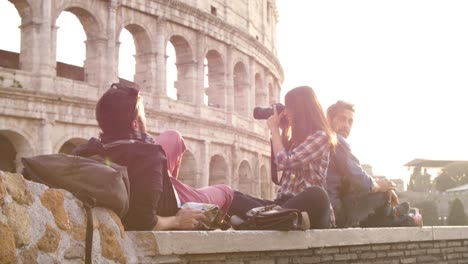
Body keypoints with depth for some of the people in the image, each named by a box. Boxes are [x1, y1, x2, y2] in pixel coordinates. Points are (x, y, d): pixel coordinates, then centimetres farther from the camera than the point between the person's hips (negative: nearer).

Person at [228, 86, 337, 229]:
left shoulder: (320, 136, -5)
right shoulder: (297, 137, 20)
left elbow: (284, 162, -14)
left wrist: (274, 128, -1)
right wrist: (281, 129, 17)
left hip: (309, 209, -8)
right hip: (285, 203, 8)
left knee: (315, 195, -43)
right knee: (230, 196, -12)